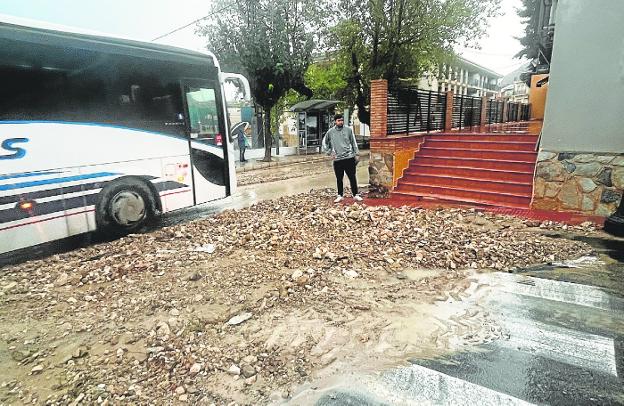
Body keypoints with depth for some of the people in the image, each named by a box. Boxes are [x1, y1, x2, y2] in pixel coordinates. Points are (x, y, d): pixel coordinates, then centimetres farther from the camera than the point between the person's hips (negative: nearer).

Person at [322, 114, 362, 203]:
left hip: (349, 158, -1)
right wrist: (329, 152, 6)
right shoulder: (330, 132, 4)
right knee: (339, 179, 8)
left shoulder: (348, 130, 3)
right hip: (337, 159, 1)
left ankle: (355, 195, 12)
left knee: (352, 177, 3)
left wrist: (356, 154, 4)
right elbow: (324, 142, 15)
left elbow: (353, 143, 7)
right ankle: (340, 196, 20)